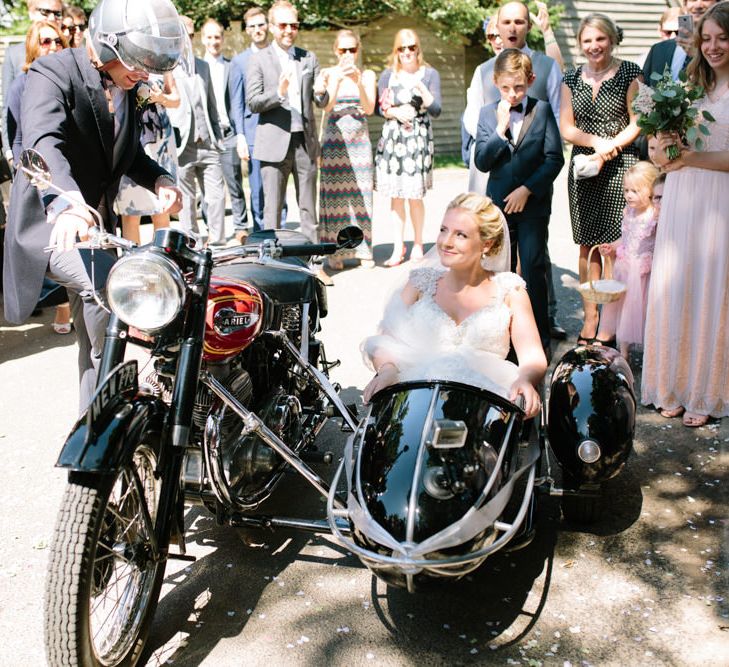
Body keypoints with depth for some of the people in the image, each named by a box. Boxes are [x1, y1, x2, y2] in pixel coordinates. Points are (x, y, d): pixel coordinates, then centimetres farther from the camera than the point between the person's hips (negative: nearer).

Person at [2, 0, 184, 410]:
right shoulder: (53, 73, -15)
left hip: (96, 225, 7)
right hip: (49, 221, -7)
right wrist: (69, 205, -55)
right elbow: (43, 143, -34)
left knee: (99, 346, 11)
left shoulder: (125, 87, 7)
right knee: (109, 284, -35)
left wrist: (159, 180, -3)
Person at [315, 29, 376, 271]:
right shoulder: (327, 74, 3)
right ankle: (335, 253, 2)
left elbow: (369, 108, -3)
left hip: (360, 141, 2)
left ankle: (363, 251, 6)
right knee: (335, 196, -3)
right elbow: (325, 107, -8)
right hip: (334, 140, -1)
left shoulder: (367, 75, 8)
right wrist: (337, 80, -20)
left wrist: (358, 81, -17)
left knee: (361, 195, -1)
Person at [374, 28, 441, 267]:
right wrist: (395, 112, -11)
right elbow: (379, 108, 8)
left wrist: (421, 87, -15)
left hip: (418, 138, -1)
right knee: (396, 196, 1)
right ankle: (398, 247, 9)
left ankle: (418, 244, 16)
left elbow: (436, 111, -3)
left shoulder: (429, 74, 4)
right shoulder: (388, 75, 8)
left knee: (415, 196, 0)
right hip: (392, 138, 1)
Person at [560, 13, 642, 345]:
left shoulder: (629, 73, 0)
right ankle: (590, 317, 14)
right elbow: (566, 128, 8)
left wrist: (607, 149, -13)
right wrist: (596, 141, -9)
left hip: (619, 168, -4)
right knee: (587, 246, 5)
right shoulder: (571, 78, 11)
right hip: (583, 168, 4)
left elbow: (638, 122, -2)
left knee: (614, 246, -7)